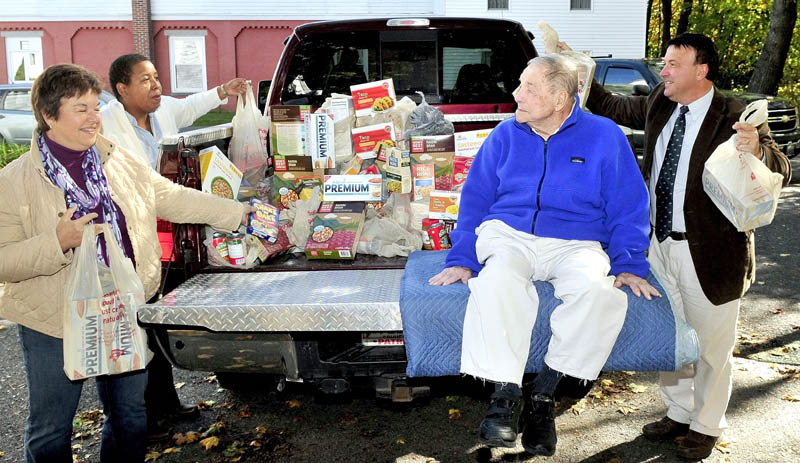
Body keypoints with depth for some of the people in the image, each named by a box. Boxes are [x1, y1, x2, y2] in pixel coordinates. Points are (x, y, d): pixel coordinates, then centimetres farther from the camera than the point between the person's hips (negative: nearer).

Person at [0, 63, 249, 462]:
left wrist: (241, 214, 6)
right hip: (54, 324, -4)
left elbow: (171, 198, 9)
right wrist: (57, 243, -27)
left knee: (131, 419, 17)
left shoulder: (120, 162, 4)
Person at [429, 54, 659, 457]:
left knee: (599, 292, -34)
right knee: (498, 282, -36)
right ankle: (505, 396, -25)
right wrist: (462, 258, -2)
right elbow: (475, 199, 11)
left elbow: (628, 209, 6)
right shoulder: (505, 135, 11)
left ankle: (543, 393, -17)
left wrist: (629, 266, -9)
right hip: (508, 235, 1)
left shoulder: (605, 137, 5)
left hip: (575, 245, 0)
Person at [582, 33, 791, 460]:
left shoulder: (734, 117, -16)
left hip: (709, 253, -6)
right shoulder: (658, 105, 3)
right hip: (661, 244, 6)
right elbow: (612, 107, 17)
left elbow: (782, 171, -16)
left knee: (710, 345, 10)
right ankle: (677, 414, 40)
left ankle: (706, 427, 30)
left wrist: (757, 151, -39)